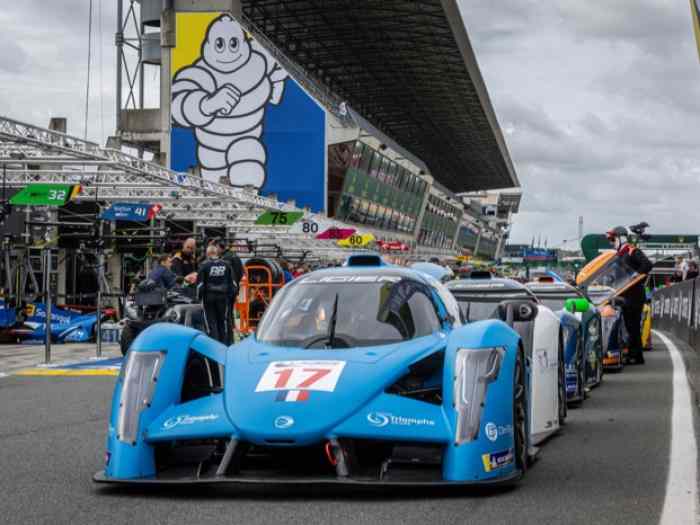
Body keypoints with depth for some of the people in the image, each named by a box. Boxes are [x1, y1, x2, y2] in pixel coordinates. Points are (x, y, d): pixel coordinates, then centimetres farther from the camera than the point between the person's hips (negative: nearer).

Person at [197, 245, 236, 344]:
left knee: (211, 322, 1)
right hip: (223, 296, 3)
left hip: (209, 296, -3)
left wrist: (199, 295, 1)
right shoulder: (226, 265, 6)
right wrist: (231, 295, 14)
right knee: (223, 321, 12)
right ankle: (224, 344, 14)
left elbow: (200, 283, -7)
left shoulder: (204, 265, -5)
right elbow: (232, 282, 9)